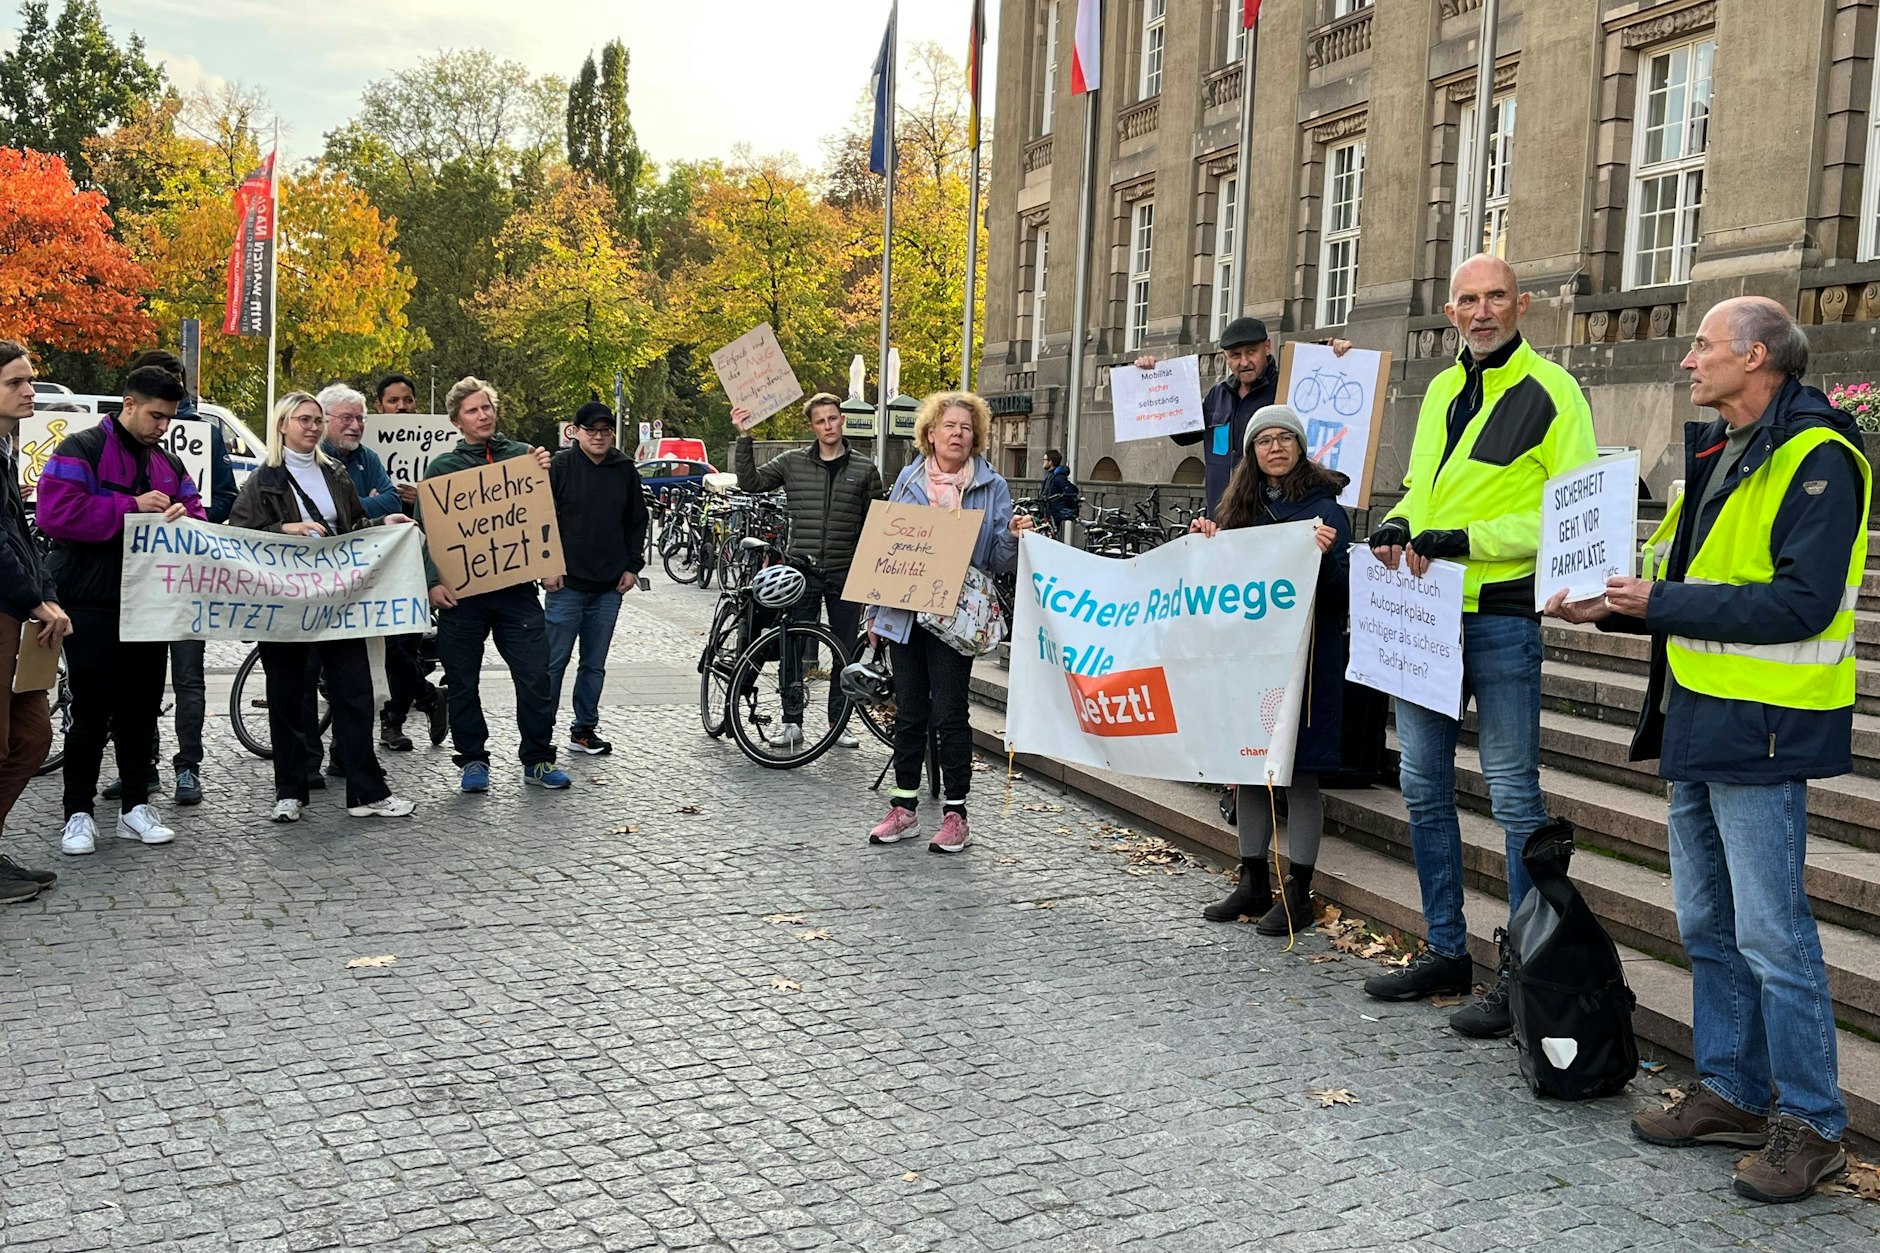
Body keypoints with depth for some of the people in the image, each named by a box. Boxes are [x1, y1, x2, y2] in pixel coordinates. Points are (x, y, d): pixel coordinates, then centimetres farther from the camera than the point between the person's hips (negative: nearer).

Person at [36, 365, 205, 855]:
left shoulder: (168, 464, 15)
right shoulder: (81, 451, -6)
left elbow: (197, 514, 16)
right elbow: (57, 513, -18)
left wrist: (184, 515, -8)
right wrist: (131, 507, -19)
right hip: (92, 607, -6)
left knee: (141, 708, 9)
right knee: (92, 712, -2)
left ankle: (136, 805, 17)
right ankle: (78, 813, 7)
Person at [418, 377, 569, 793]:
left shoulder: (522, 454, 10)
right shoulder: (443, 466, 7)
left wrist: (544, 474, -9)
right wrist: (433, 582, -10)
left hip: (516, 587, 0)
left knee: (535, 677, -2)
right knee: (463, 683, 6)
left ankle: (538, 760, 10)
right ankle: (472, 761, 19)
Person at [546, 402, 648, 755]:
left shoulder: (625, 470, 9)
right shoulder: (560, 466, -2)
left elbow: (637, 521, 15)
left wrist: (632, 566, 8)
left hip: (609, 586, 4)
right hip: (567, 583, -4)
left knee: (595, 664, 10)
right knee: (554, 661, -1)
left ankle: (584, 730, 19)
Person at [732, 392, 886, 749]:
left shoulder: (865, 469, 4)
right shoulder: (792, 462, 4)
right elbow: (750, 482, -1)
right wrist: (744, 437, -9)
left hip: (846, 573, 0)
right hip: (802, 570, 0)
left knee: (845, 652, 6)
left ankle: (838, 723, 17)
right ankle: (791, 722, 11)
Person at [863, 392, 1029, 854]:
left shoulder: (992, 487, 2)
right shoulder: (909, 479, 10)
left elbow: (997, 561, 2)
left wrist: (1014, 537, -20)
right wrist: (876, 611, 13)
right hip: (904, 612, 3)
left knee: (949, 714, -2)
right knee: (909, 713, 9)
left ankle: (955, 815, 8)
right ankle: (903, 809, 19)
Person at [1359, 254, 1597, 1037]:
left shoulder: (1551, 392, -7)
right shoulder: (1441, 391, 15)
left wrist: (1463, 541, -20)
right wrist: (1396, 527, 2)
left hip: (1501, 615, -7)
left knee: (1513, 795, -1)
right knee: (1424, 788, 12)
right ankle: (1446, 953, 25)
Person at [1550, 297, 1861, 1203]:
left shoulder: (1815, 460, -14)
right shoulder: (1714, 453, 15)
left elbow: (1801, 602, -23)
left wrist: (1664, 603, -21)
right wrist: (1611, 609, 4)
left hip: (1761, 729, -9)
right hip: (1698, 720, 9)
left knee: (1771, 932, -3)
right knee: (1708, 924, 15)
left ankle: (1811, 1123, 11)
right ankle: (1731, 1093, 28)